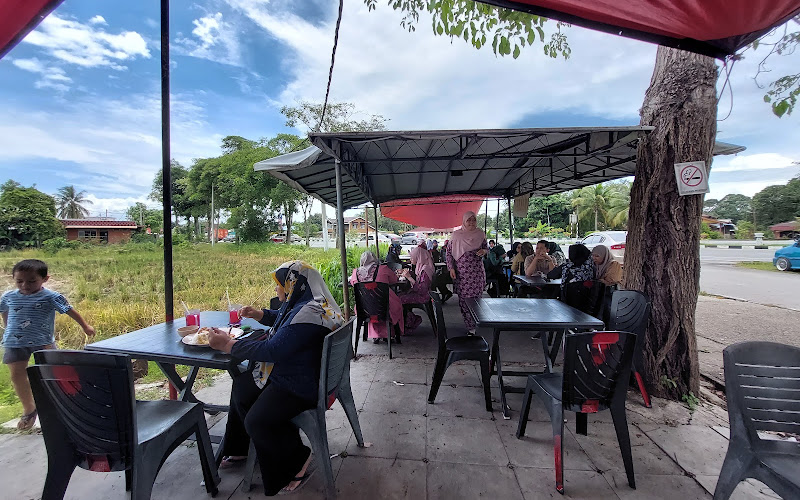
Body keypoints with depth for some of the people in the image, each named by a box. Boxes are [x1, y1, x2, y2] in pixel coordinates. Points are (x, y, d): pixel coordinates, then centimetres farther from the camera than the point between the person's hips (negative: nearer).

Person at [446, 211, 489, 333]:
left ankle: (472, 326, 16)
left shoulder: (480, 234, 5)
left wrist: (483, 251, -8)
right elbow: (449, 252, 4)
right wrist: (451, 268, -4)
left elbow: (486, 248, 16)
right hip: (461, 272, -1)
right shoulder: (456, 234, 1)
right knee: (463, 298, -1)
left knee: (475, 297, 0)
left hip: (477, 271, 1)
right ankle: (470, 325, 12)